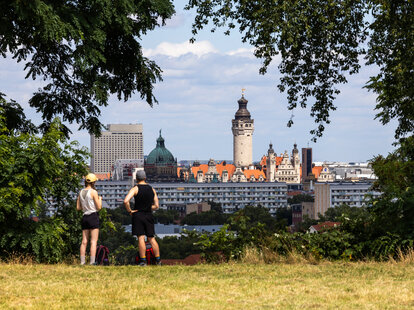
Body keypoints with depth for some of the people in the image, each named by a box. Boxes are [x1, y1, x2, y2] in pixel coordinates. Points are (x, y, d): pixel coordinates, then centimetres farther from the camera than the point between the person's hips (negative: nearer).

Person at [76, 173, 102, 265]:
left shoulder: (81, 192, 9)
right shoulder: (93, 192, -9)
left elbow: (78, 208, 11)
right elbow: (99, 207, -9)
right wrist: (100, 199, 9)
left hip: (85, 217, 6)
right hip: (93, 217, -6)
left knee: (84, 241, 7)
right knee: (94, 241, -6)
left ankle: (82, 262, 4)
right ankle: (92, 262, -12)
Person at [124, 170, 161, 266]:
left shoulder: (135, 189, -7)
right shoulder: (152, 189, 8)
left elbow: (126, 201, -21)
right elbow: (156, 206, 10)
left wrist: (129, 211, -8)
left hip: (138, 215, -4)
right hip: (149, 215, 4)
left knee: (141, 238, -5)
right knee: (151, 238, 10)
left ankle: (143, 261, -7)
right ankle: (158, 260, 8)